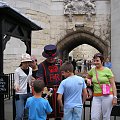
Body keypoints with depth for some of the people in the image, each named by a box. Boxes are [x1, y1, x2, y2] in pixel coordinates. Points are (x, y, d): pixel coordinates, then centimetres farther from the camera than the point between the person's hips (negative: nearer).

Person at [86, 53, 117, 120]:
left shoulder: (107, 70, -3)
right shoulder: (92, 70, 7)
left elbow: (113, 84, -3)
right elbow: (88, 77, 28)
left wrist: (115, 97, -10)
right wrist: (88, 80, 4)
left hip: (107, 96, -3)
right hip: (96, 97, 4)